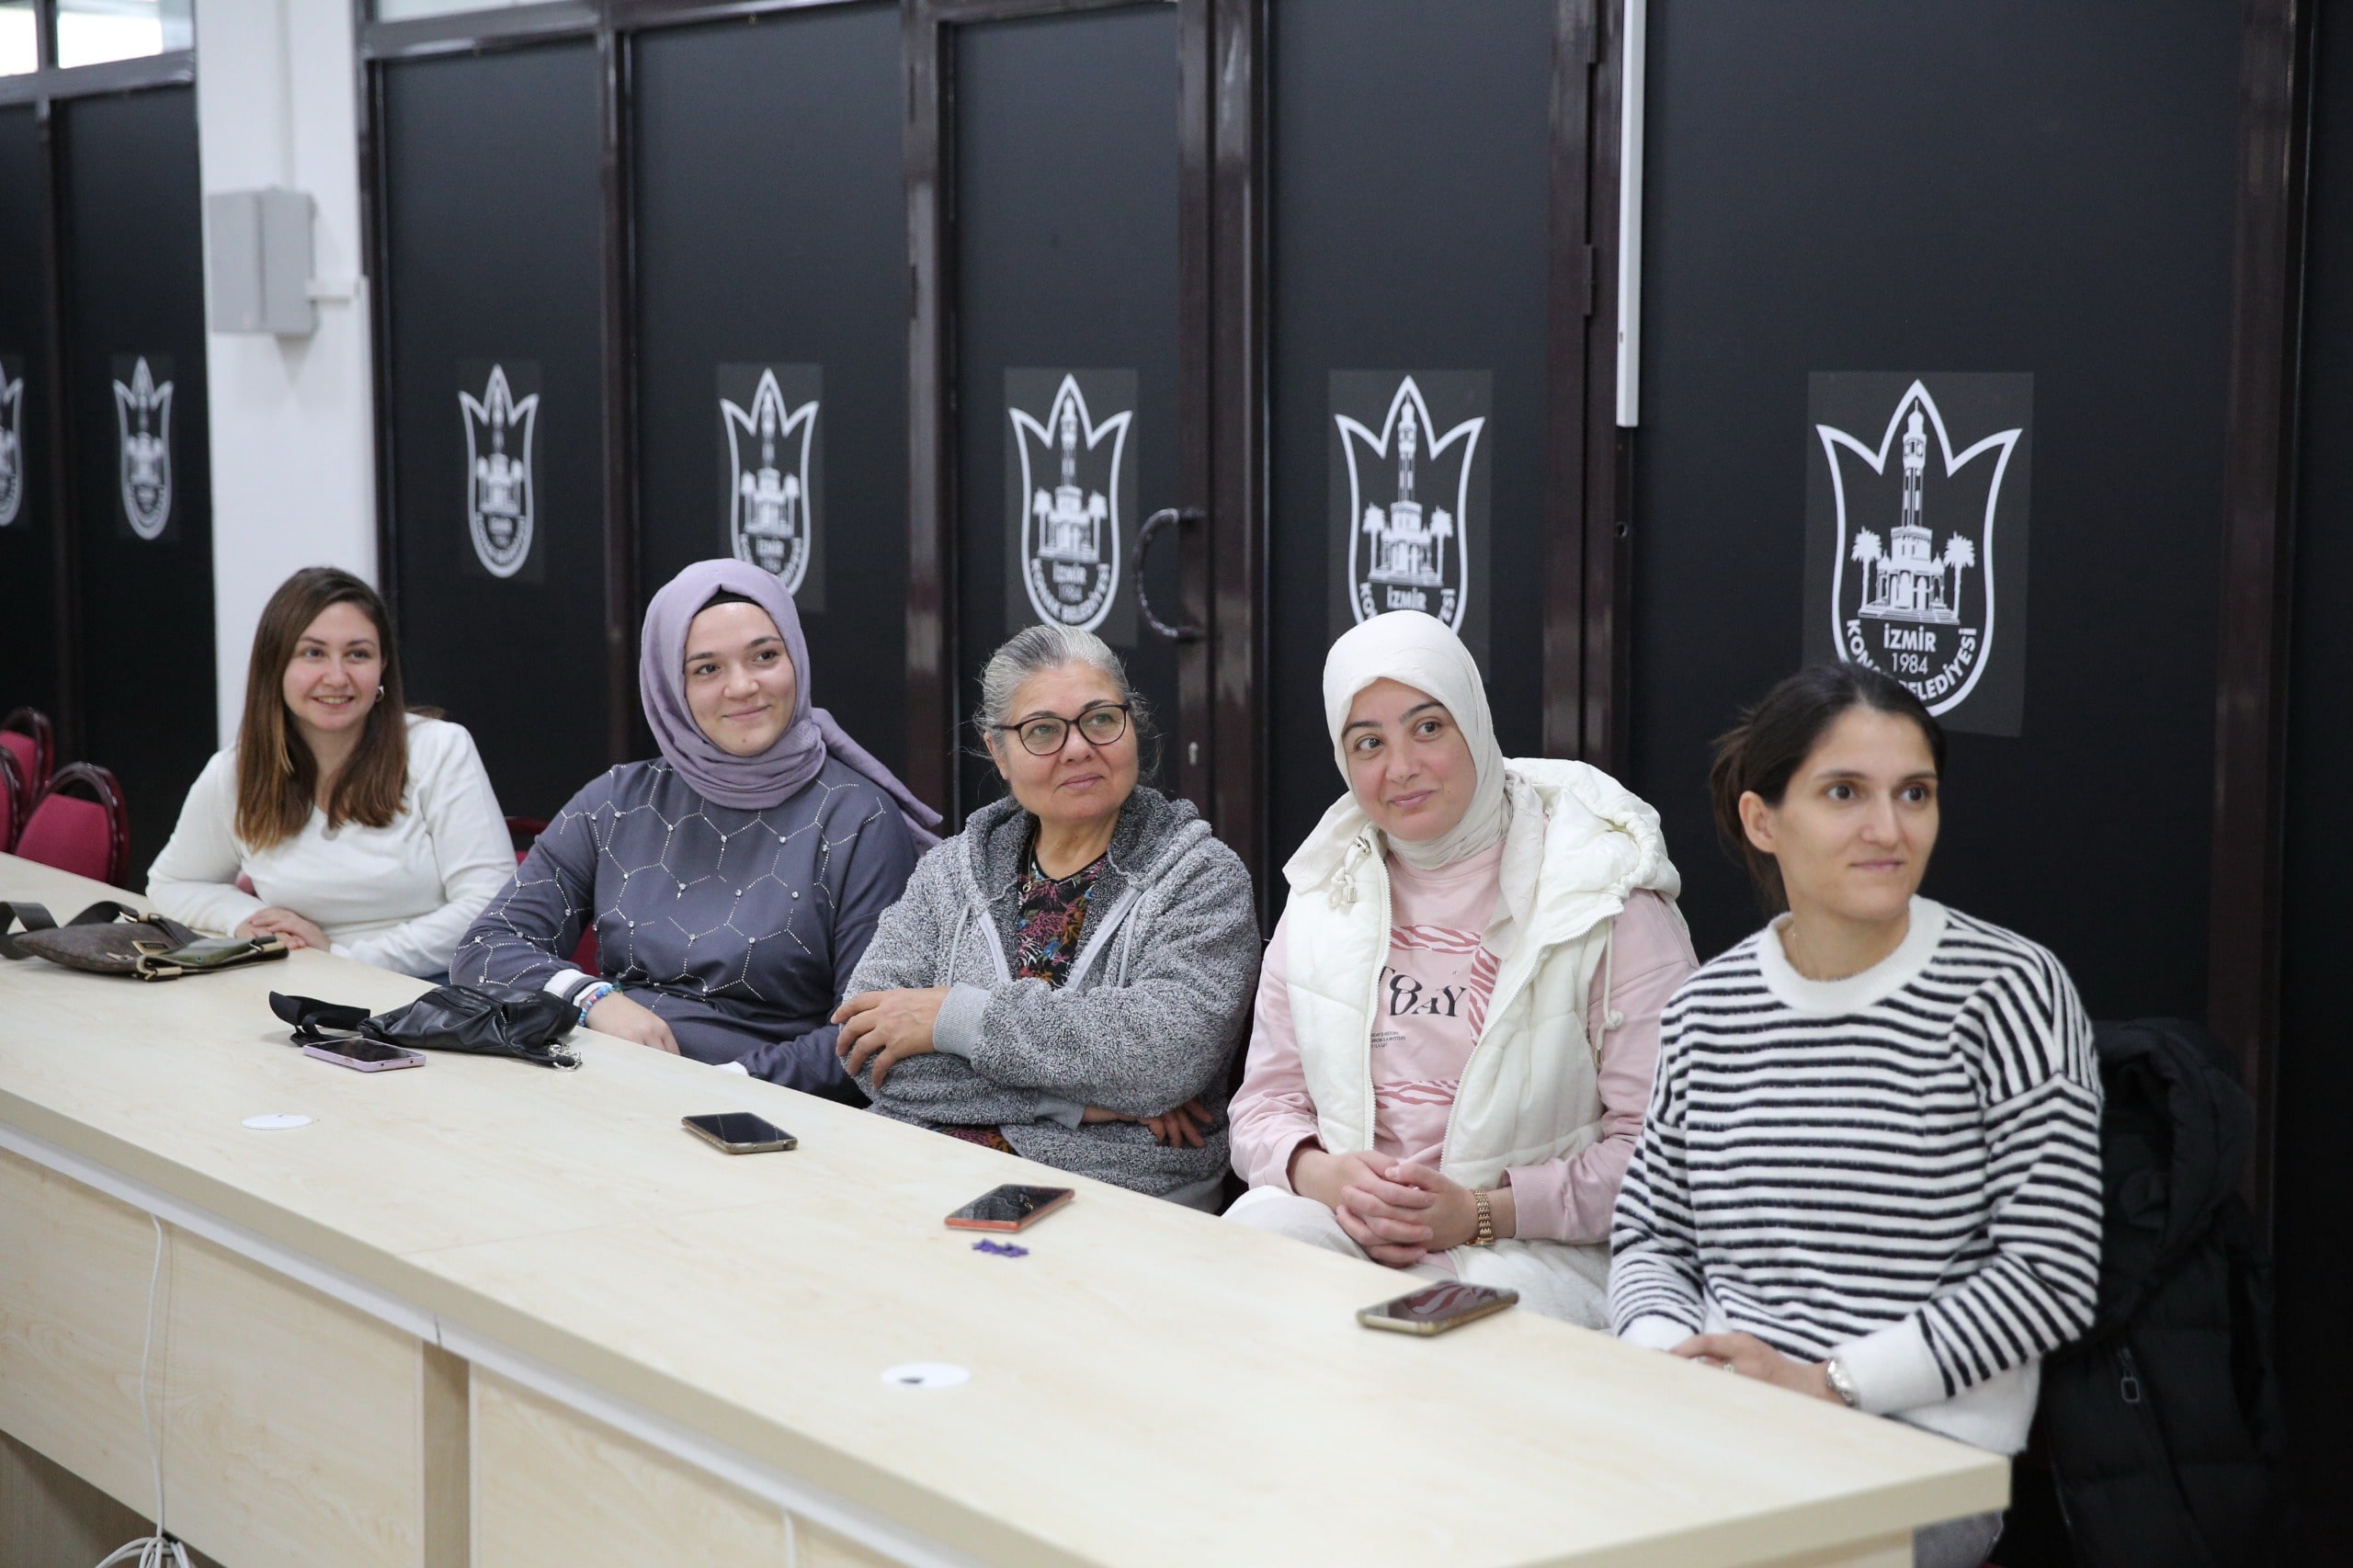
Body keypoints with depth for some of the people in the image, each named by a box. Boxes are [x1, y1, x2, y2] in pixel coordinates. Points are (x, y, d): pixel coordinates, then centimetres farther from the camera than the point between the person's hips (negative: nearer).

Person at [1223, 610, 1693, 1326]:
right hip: (1341, 1223, 4)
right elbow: (1266, 1104, 15)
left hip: (1535, 1243, -4)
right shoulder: (1324, 892, 15)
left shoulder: (1605, 897, -2)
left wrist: (1481, 1214, -19)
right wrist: (1323, 1175, -9)